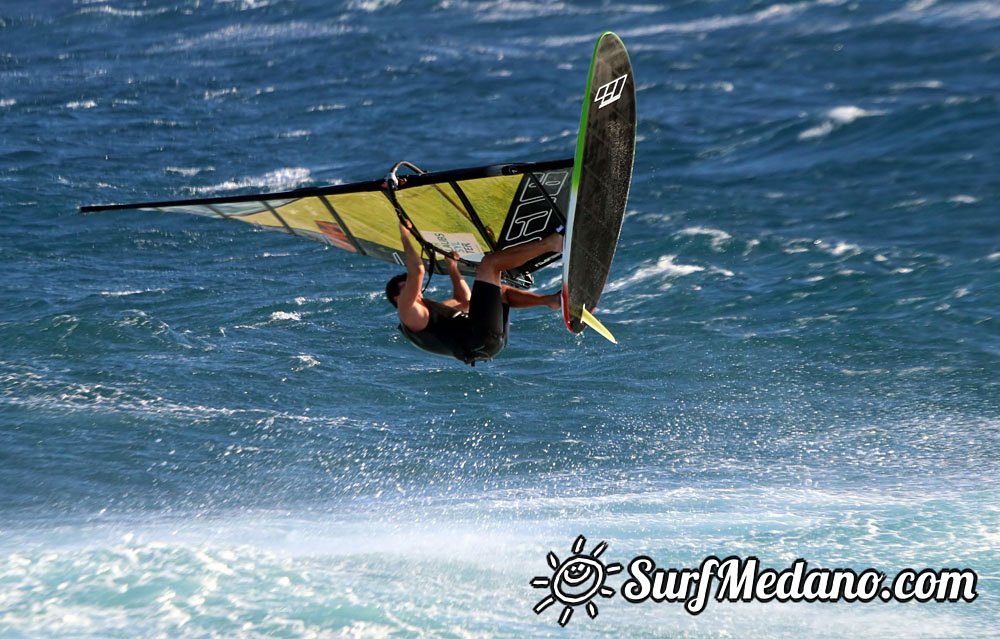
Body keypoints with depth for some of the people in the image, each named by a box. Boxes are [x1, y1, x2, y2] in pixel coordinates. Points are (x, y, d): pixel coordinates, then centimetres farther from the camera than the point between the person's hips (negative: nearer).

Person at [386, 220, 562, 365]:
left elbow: (465, 300, 41)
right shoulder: (408, 314, 1)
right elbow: (417, 272, -11)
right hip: (478, 341, -10)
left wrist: (452, 267, 41)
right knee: (489, 263, -8)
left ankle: (550, 300, 10)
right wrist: (405, 238, -3)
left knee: (503, 291, 34)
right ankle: (551, 243, -8)